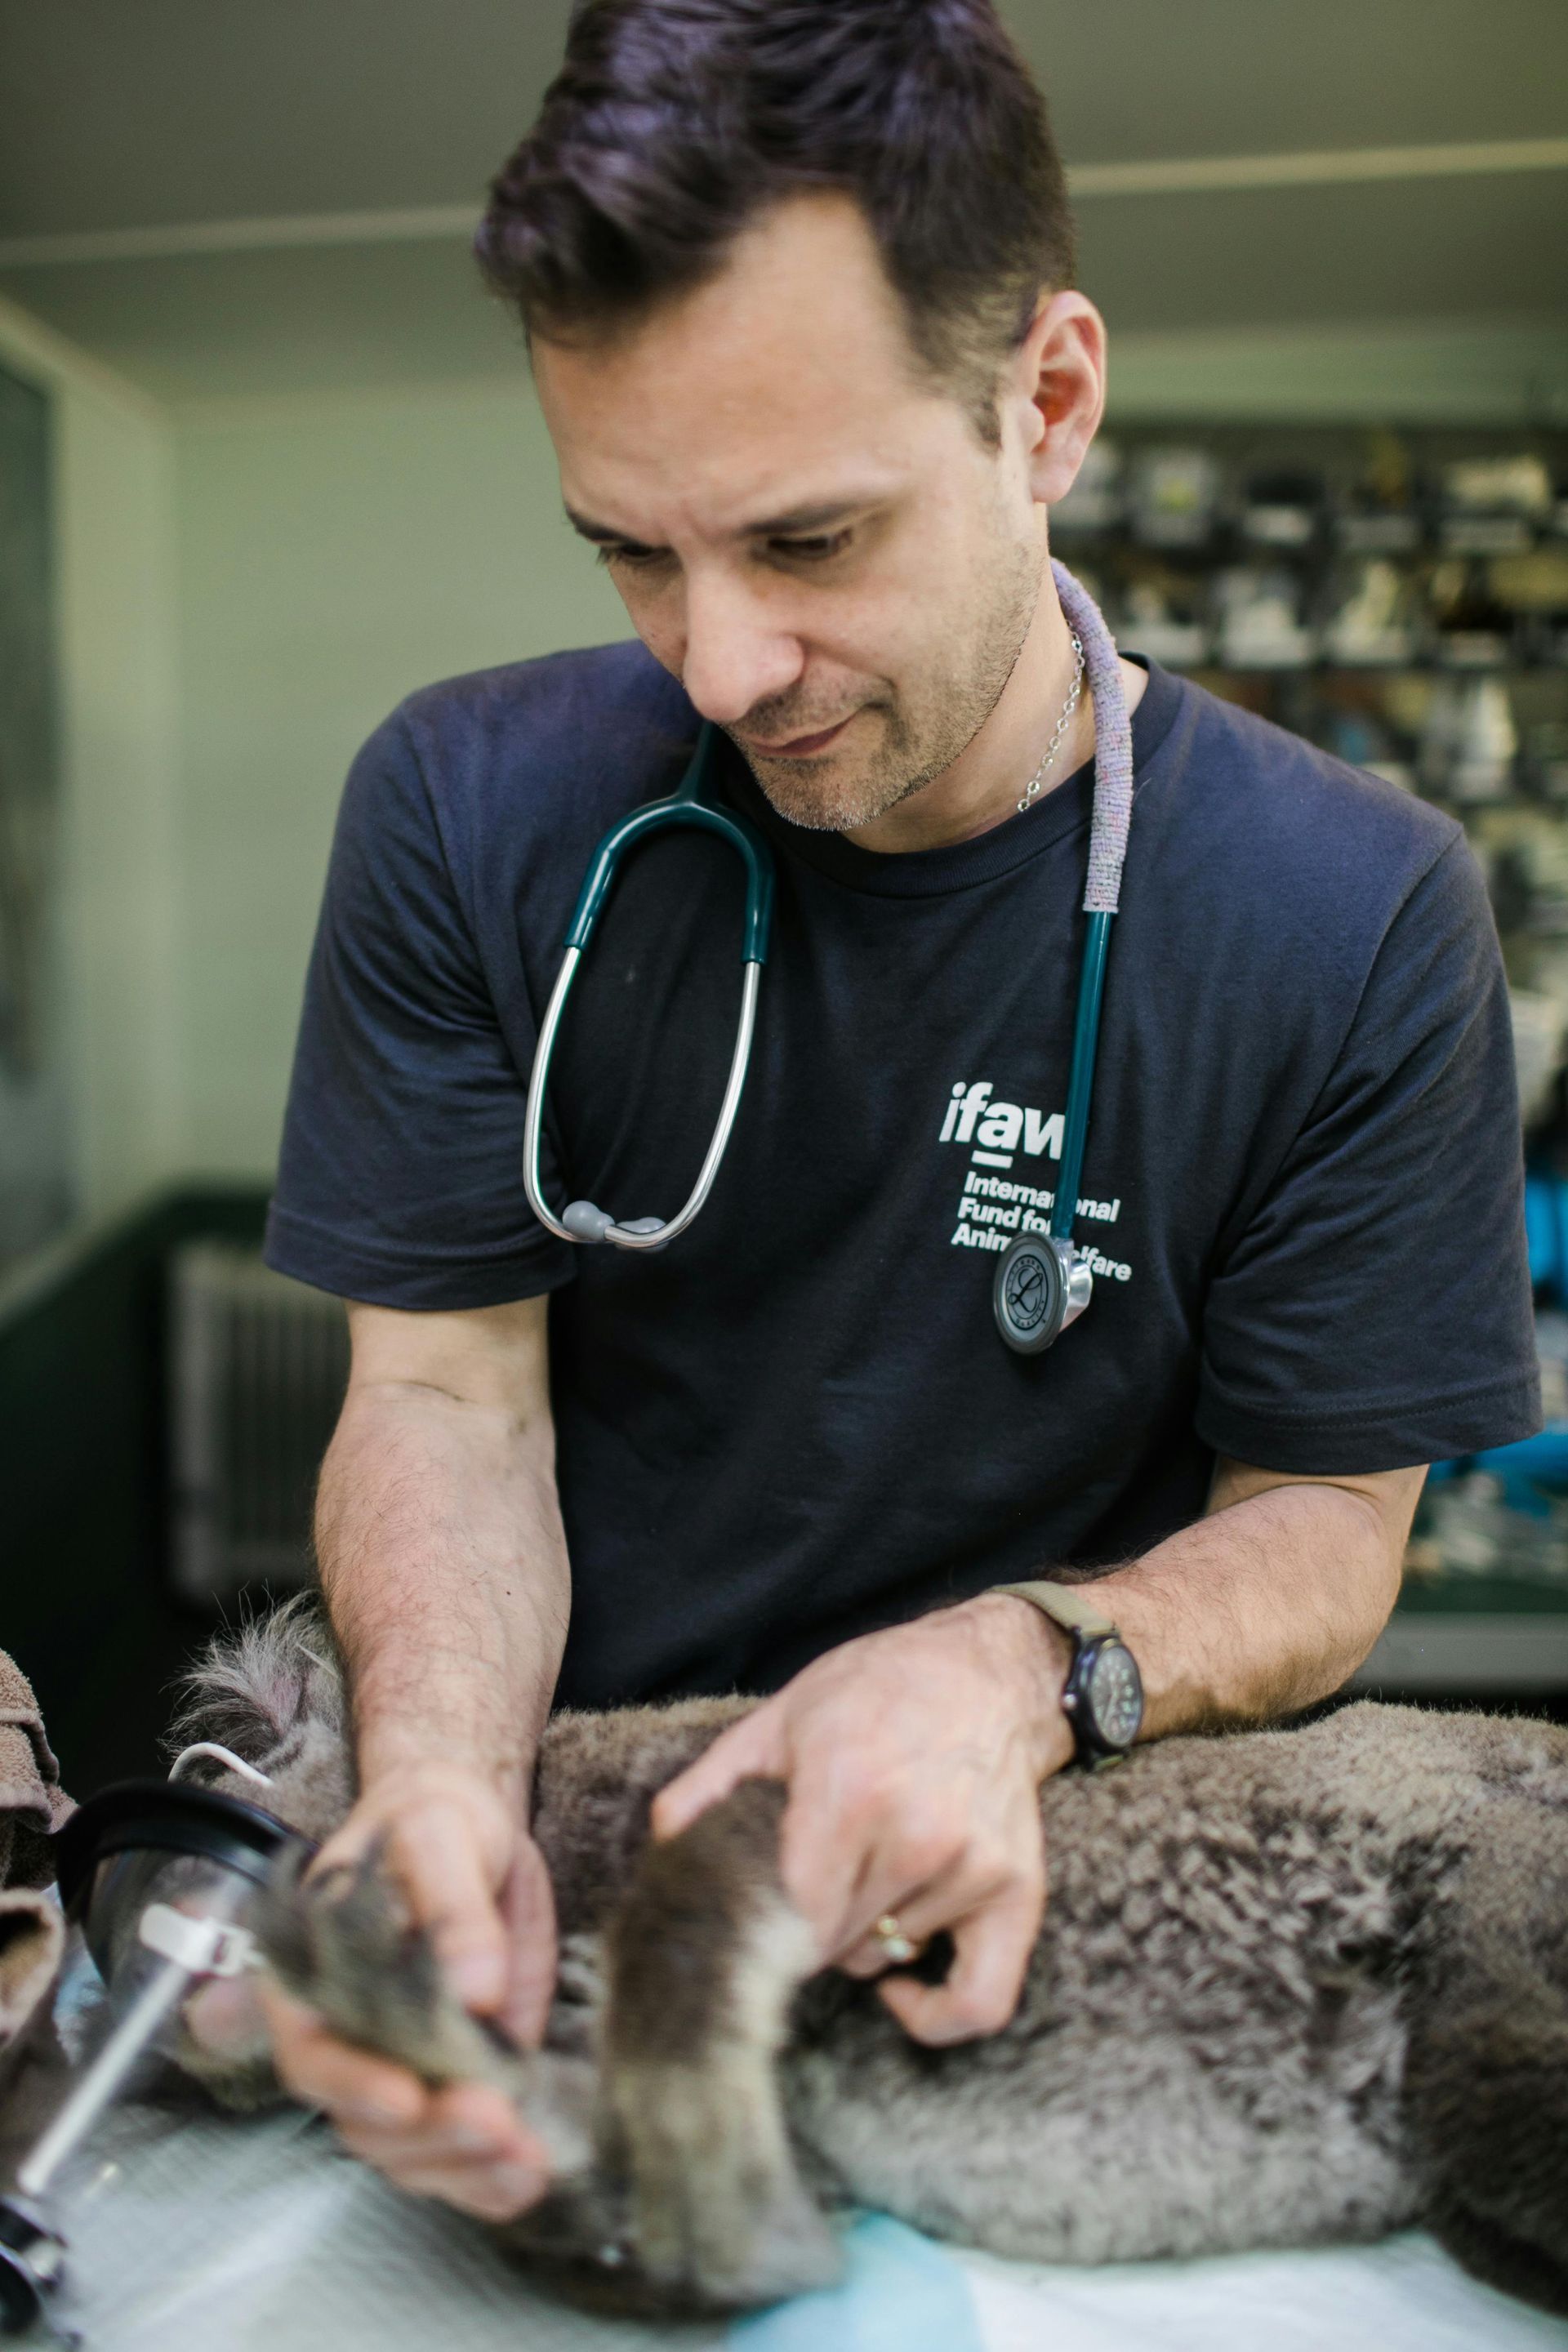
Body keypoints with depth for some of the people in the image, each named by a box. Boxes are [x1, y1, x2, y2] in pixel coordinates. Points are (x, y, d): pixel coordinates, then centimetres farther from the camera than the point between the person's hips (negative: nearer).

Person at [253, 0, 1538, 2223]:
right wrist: (441, 1766, -26)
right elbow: (446, 1389, -6)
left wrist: (1019, 1668, -26)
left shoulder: (1360, 918, -12)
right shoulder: (471, 810, -9)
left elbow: (1325, 1521, -5)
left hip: (1040, 1873, 0)